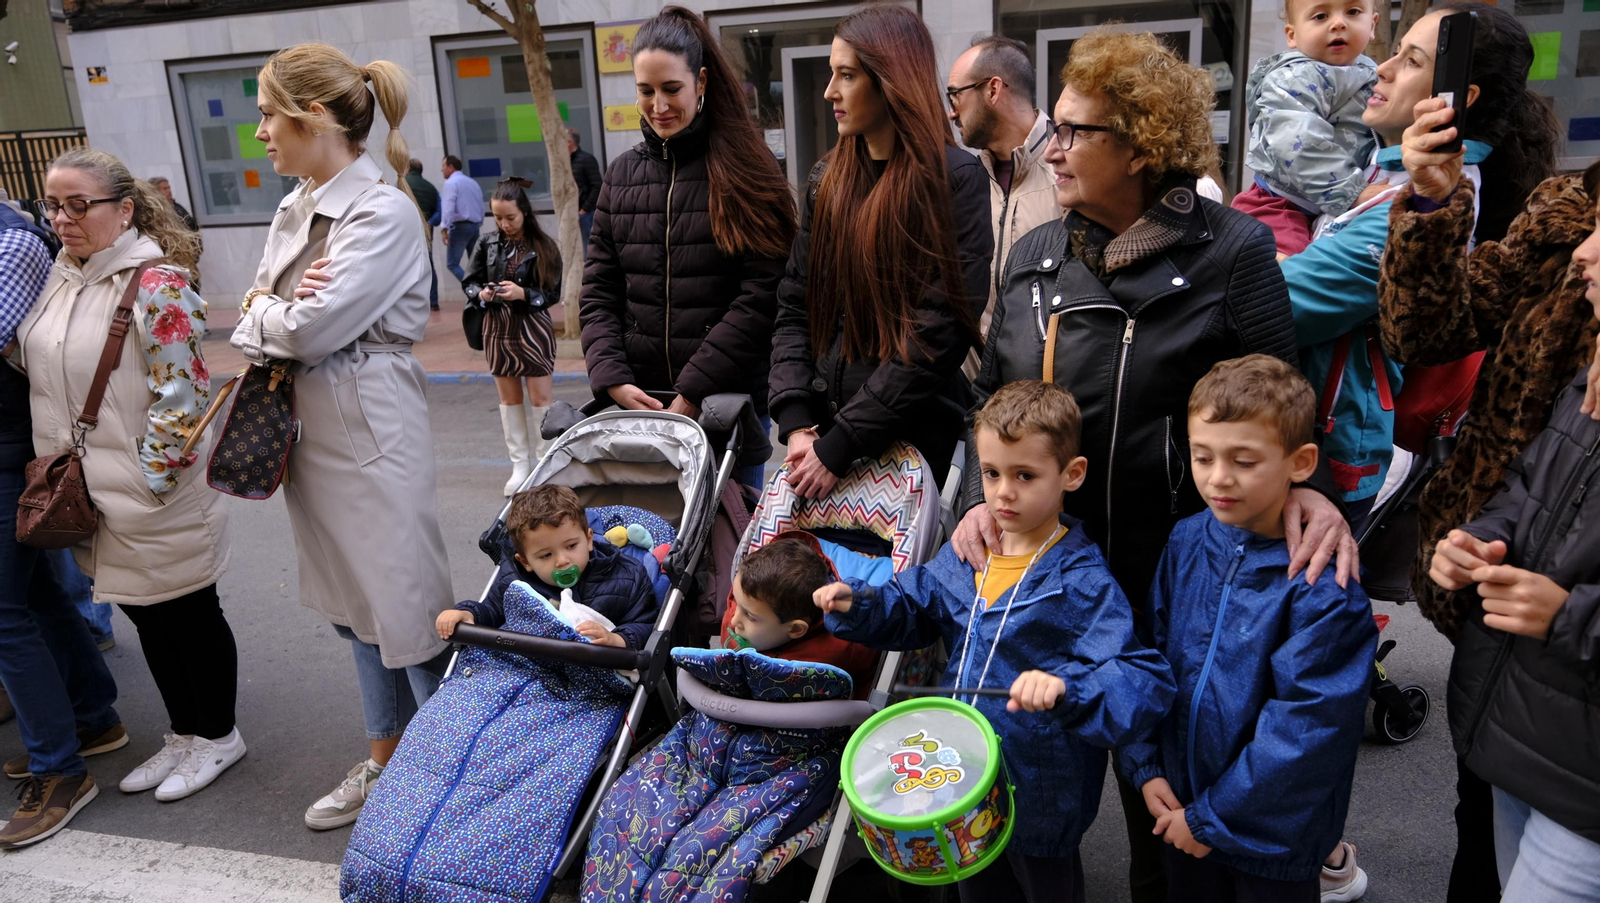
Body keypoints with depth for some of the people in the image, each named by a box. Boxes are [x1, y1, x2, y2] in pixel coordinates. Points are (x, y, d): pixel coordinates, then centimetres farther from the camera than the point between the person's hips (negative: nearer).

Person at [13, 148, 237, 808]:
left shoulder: (157, 284, -16)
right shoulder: (62, 278, 9)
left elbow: (181, 393, -20)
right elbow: (32, 365, 21)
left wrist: (149, 480, -18)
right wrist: (56, 470, 12)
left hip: (154, 500, -8)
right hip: (92, 497, 8)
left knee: (189, 612, 7)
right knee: (145, 616, 18)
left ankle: (218, 737, 26)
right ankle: (184, 734, 34)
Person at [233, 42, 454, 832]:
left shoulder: (382, 211, -15)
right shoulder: (295, 212, 11)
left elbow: (312, 328, -21)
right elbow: (251, 331, 10)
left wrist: (261, 312, -2)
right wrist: (280, 306, -12)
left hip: (369, 432, -9)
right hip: (310, 431, 9)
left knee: (406, 611, -1)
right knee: (354, 608, 19)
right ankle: (385, 763, 36)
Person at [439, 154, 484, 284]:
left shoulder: (451, 182, -7)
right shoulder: (473, 182, 15)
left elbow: (448, 208, -17)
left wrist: (444, 228, -20)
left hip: (459, 226, -7)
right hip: (475, 226, 7)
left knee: (452, 264, -5)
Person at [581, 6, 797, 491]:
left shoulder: (744, 170, -4)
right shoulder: (622, 174, 9)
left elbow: (760, 296, -11)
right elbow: (598, 292, 9)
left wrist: (693, 392, -14)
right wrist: (613, 379, -6)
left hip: (731, 400, -3)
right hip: (638, 401, 3)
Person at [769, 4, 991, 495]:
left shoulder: (955, 179, -10)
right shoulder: (828, 178, 8)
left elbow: (938, 333, -17)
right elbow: (795, 309, 5)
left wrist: (839, 446, -18)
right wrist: (796, 422, -9)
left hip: (911, 436, -5)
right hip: (824, 420, 5)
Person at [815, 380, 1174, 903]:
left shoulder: (1084, 583, -21)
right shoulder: (963, 555, -3)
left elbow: (1143, 683, -28)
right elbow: (910, 609, 11)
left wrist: (1065, 688, -45)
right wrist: (856, 605, -8)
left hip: (1041, 796, -5)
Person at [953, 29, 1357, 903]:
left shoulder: (1231, 250, -8)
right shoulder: (1034, 255, 6)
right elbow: (991, 394, 10)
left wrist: (1306, 489, -23)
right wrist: (982, 496, -4)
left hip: (1169, 570, -4)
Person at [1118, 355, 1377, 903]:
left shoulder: (1325, 583, -21)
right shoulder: (1186, 543, -5)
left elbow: (1307, 721, -21)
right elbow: (1148, 651, 3)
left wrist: (1211, 817, -16)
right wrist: (1146, 769, -4)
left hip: (1271, 833, -4)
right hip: (1179, 804, 5)